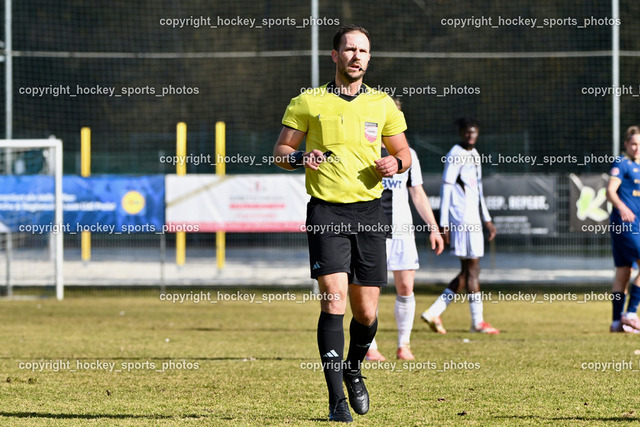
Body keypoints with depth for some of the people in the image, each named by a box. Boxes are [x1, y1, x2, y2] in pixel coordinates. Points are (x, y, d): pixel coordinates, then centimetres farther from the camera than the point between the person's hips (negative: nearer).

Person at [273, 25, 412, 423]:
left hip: (369, 211, 3)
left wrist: (395, 162, -6)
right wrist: (300, 157, -14)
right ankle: (337, 400, -13)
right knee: (334, 301, -16)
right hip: (327, 212, -3)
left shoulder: (383, 105, 10)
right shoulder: (308, 102, 4)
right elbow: (280, 151, 8)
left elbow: (404, 151, 17)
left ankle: (354, 370, 35)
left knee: (366, 312, 3)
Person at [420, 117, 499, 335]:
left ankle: (434, 312, 10)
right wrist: (444, 224, -17)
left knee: (467, 272, 9)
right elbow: (446, 190, -13)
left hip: (473, 219, 9)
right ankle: (477, 321, 1)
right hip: (462, 220, -9)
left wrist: (487, 220, 24)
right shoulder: (455, 156, -10)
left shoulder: (474, 155, 18)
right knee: (472, 269, -5)